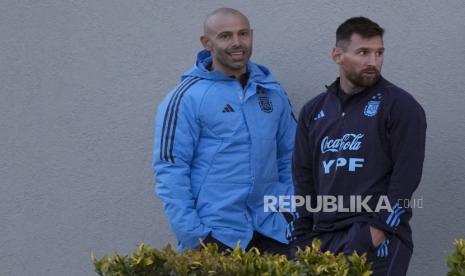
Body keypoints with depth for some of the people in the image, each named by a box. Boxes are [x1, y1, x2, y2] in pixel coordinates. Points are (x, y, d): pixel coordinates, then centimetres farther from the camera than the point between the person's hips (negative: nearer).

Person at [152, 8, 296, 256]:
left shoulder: (272, 91, 10)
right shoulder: (187, 97, -5)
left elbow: (289, 158, 15)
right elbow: (170, 169, -8)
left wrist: (294, 216, 6)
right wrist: (192, 234, -14)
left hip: (272, 232, 5)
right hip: (214, 235, -4)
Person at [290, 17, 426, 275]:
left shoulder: (400, 106, -1)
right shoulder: (314, 111, 15)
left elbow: (406, 176, -8)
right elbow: (304, 179, 16)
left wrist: (380, 230, -14)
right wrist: (302, 241, 8)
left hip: (376, 239, -5)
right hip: (324, 237, 5)